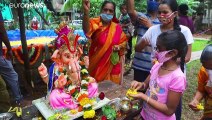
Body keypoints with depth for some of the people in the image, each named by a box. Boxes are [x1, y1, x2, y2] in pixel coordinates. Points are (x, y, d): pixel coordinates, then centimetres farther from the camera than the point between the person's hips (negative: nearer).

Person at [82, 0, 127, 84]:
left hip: (112, 66, 3)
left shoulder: (117, 27, 1)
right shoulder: (95, 23, -12)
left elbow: (124, 41, 14)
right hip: (97, 65, -3)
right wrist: (86, 11, -53)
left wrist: (119, 47, -8)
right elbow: (86, 30, -36)